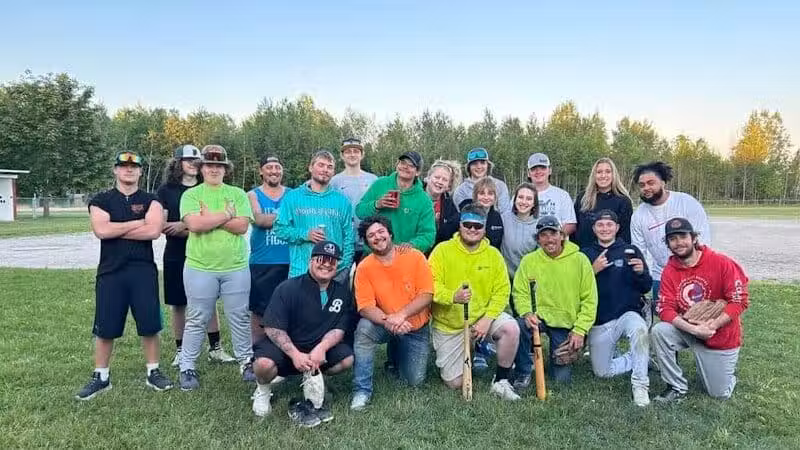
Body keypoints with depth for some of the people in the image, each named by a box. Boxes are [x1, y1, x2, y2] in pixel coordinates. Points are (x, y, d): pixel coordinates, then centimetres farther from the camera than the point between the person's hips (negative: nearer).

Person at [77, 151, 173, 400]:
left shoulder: (150, 200, 5)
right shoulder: (101, 201, 6)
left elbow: (154, 230, -13)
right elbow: (101, 230, -13)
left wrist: (116, 230, -9)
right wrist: (138, 222, -9)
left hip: (144, 270, 0)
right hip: (111, 271, 0)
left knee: (149, 324, 3)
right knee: (105, 327, 6)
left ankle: (153, 372, 18)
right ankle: (101, 376, 22)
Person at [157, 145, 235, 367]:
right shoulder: (166, 190, 1)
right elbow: (162, 226, -6)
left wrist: (183, 225, -11)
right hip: (176, 255, -1)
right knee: (178, 304, 7)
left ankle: (215, 348, 15)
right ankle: (180, 350, 20)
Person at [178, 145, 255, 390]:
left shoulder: (238, 194, 4)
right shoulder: (191, 195, 1)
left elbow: (242, 226, -9)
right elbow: (194, 224, -16)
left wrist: (209, 218, -12)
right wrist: (226, 214, -10)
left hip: (236, 268, 1)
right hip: (200, 268, -1)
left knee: (240, 318, 11)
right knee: (196, 320, 9)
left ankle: (246, 361, 27)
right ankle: (187, 367, 23)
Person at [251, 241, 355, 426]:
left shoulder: (342, 292, -3)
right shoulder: (288, 288, -15)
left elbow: (339, 329, -5)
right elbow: (273, 328, -18)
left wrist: (322, 347, -25)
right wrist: (295, 354, -28)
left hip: (319, 348, 4)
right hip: (285, 346, -4)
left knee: (347, 359, -19)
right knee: (265, 364, -33)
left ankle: (311, 376, 11)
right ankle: (263, 390, 5)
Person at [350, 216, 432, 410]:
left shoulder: (415, 257, -14)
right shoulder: (364, 268, -13)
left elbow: (426, 295, -17)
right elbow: (365, 307, -18)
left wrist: (401, 315, -30)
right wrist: (387, 321, -37)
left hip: (416, 328, 0)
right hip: (386, 327, 0)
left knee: (415, 381, 0)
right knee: (364, 328, -32)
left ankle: (398, 354, 34)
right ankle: (362, 390, -16)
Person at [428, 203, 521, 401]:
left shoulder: (493, 254, -2)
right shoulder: (442, 250, -8)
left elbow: (502, 290, -5)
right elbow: (431, 285, -15)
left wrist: (487, 319, -18)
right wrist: (453, 297, -34)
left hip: (482, 316, 2)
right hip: (449, 324, -1)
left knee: (511, 328, -29)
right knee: (454, 382, -1)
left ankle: (501, 381, -7)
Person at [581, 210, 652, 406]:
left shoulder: (631, 251, 2)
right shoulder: (586, 254, 4)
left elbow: (646, 288, 2)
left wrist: (641, 272, -18)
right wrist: (593, 270, -18)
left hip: (628, 314, -2)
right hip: (599, 322, 2)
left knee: (639, 329, -38)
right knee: (602, 372, 3)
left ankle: (640, 384, -22)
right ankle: (641, 357, 26)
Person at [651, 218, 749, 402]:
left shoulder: (722, 263, -17)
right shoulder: (669, 271, -9)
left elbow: (740, 300, -18)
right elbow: (665, 309, -15)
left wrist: (713, 325, -28)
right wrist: (693, 329, -30)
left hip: (722, 337, -2)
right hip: (688, 331, 2)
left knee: (720, 393, 4)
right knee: (658, 332, -28)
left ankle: (725, 369, 41)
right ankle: (677, 388, -10)